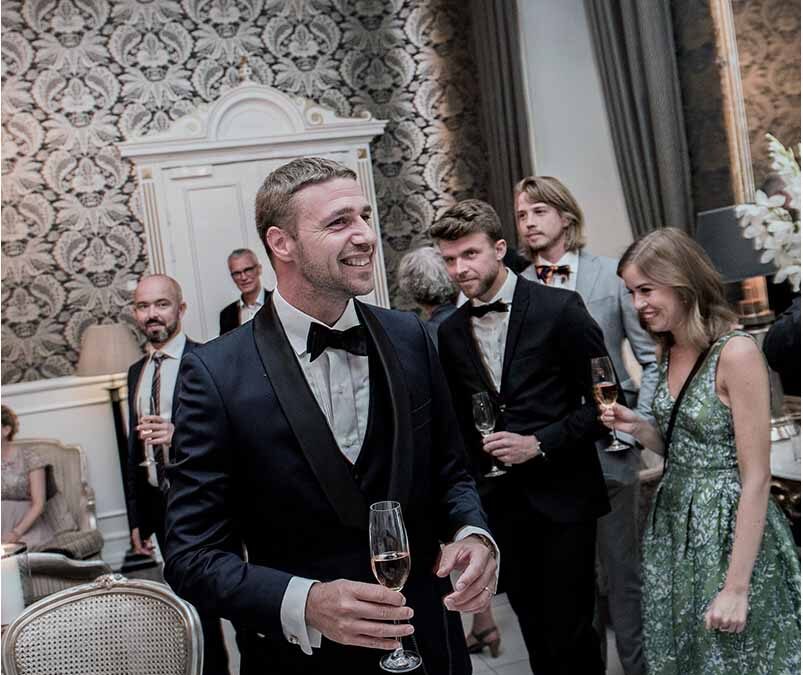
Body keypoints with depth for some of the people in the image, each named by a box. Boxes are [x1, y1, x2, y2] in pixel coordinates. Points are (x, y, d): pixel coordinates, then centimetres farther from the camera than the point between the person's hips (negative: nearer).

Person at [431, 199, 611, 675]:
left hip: (562, 493, -4)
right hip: (500, 500, 4)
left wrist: (540, 444, -15)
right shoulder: (451, 332, 4)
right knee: (533, 626, 16)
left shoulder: (559, 308, -10)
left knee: (570, 628, 3)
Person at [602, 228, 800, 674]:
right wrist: (639, 427, -7)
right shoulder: (669, 351, 5)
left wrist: (736, 587, -19)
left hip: (729, 529, -7)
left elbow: (756, 479, -19)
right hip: (675, 524, 7)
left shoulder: (736, 352, -19)